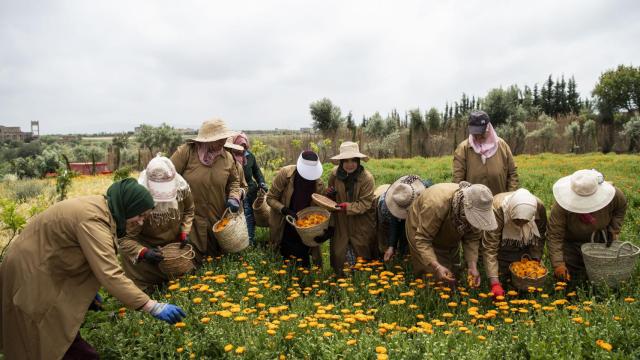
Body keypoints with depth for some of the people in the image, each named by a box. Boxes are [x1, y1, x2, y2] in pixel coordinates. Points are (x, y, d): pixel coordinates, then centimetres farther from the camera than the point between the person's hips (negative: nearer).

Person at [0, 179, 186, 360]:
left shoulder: (100, 207, -1)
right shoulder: (92, 220, -31)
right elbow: (111, 275, -37)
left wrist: (88, 290, 14)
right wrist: (154, 307, -36)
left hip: (48, 265, 9)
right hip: (30, 271, -9)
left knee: (64, 323, 16)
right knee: (51, 341, 2)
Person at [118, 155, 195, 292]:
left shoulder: (182, 188, -21)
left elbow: (189, 210, 3)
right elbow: (124, 237, -30)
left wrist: (184, 232, -10)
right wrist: (143, 252, -46)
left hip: (175, 244, 4)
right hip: (148, 246, -4)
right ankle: (142, 290, 18)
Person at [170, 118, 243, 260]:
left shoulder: (227, 157, -1)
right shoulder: (186, 152, -15)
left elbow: (234, 181, 15)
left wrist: (233, 197, -3)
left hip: (217, 219, 4)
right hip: (189, 218, -4)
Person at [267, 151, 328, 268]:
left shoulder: (318, 183, -10)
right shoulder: (285, 174, -16)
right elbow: (270, 198, -9)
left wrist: (329, 228, -22)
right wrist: (285, 211, -25)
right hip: (285, 228, -1)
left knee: (303, 264, 6)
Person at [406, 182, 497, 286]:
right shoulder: (437, 203, -43)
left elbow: (472, 239, -16)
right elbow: (422, 239, -38)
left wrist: (472, 266, -29)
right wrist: (436, 266, -49)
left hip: (449, 235, 5)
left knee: (453, 273, 10)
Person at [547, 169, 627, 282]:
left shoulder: (613, 195, -24)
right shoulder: (561, 207, -35)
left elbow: (621, 208, 2)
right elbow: (554, 236, -32)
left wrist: (613, 231, -6)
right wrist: (558, 264, -39)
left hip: (600, 241, 3)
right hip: (571, 242, -3)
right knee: (572, 277, -7)